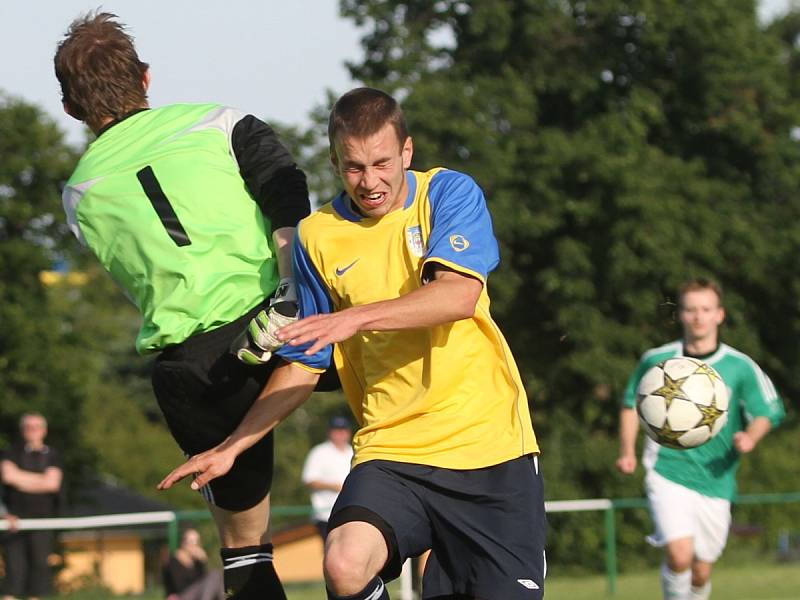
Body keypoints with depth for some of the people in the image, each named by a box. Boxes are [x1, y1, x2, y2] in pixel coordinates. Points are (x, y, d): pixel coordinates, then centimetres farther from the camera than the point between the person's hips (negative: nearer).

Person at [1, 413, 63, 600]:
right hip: (17, 519, -1)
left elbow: (52, 483, -6)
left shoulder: (52, 455, 9)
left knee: (40, 561, -1)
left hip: (43, 517, 1)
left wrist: (21, 478, -5)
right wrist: (41, 479, -5)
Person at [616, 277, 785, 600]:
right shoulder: (656, 361, 1)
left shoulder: (741, 367, -1)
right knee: (679, 555, -23)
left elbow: (766, 413, 6)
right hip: (668, 474, -2)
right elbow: (631, 404, 16)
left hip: (715, 481, 2)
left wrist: (750, 438, -16)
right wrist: (627, 450, 3)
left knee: (701, 572, 8)